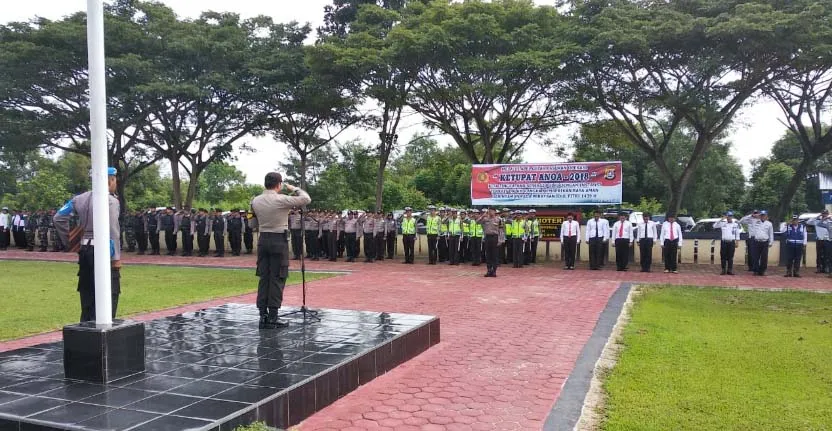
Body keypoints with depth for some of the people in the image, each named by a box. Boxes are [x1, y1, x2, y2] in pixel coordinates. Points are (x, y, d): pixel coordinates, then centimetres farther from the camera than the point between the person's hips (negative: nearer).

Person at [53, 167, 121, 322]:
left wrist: (69, 240, 17)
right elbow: (112, 231, -15)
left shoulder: (80, 199, 10)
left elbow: (58, 218, 11)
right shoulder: (110, 200, -11)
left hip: (85, 251, 7)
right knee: (108, 295, -2)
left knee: (87, 296, 15)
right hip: (103, 252, -7)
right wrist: (116, 257, -12)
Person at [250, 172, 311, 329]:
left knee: (263, 278, 9)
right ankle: (272, 317, 1)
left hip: (263, 240, 6)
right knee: (277, 279, -1)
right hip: (279, 241, -6)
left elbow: (253, 225, 12)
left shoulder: (255, 201, 5)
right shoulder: (281, 199, -13)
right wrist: (293, 189, 5)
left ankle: (263, 315, 12)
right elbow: (306, 199, -9)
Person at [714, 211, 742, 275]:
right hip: (724, 242, -1)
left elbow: (737, 234, 10)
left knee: (730, 257, 1)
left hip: (731, 242, 1)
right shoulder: (722, 223, 3)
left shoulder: (736, 224, 7)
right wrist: (721, 219, -14)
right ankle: (723, 270, 6)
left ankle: (730, 270, 6)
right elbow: (714, 226, -11)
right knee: (723, 257, 1)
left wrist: (737, 242, 4)